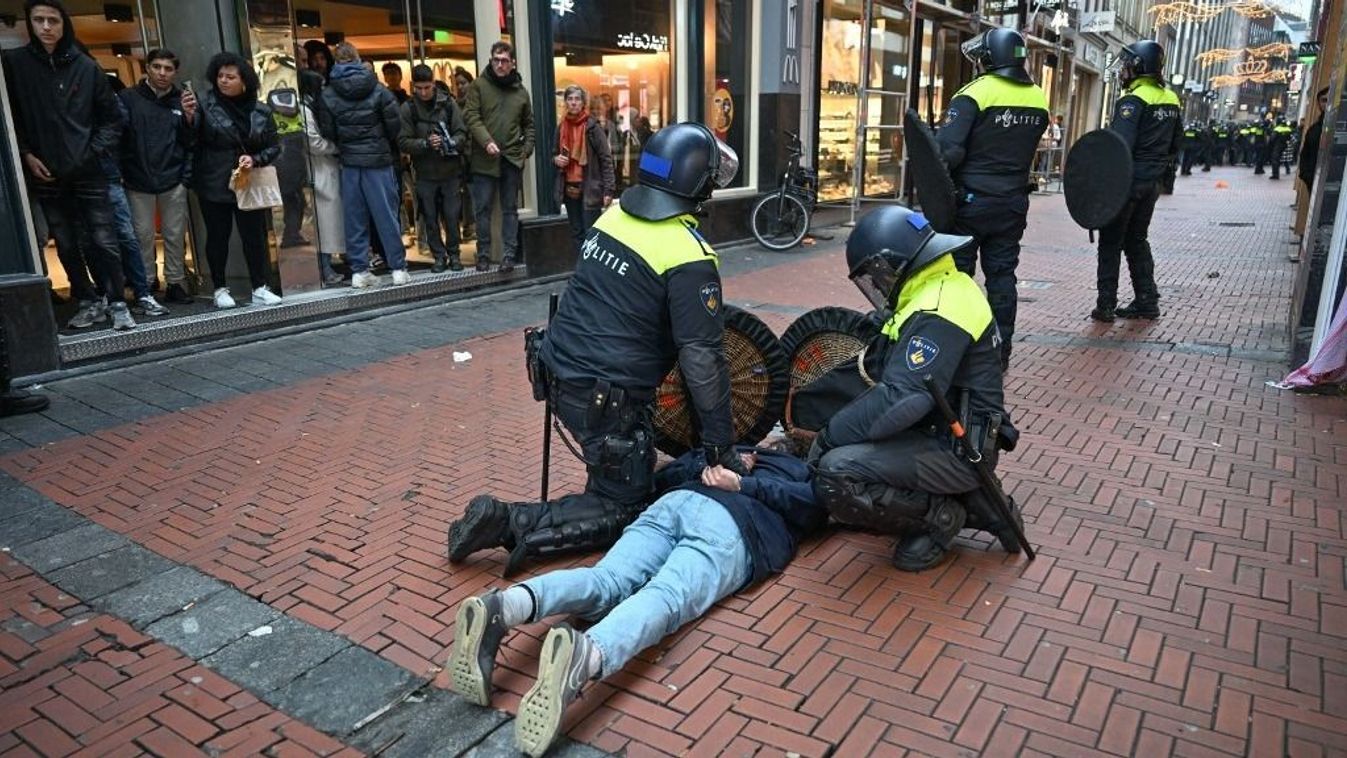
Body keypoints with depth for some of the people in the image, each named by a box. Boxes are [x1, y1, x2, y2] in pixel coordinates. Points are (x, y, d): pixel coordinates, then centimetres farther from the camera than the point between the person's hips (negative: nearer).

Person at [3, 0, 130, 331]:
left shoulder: (86, 67, 2)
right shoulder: (13, 63, 2)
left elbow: (112, 117, 8)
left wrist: (96, 150, -2)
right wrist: (26, 155, -4)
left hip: (88, 174, -1)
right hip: (45, 176, 1)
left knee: (103, 242, -2)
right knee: (67, 247, 7)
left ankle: (116, 302, 9)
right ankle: (89, 302, 17)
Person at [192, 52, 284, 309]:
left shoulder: (260, 111, 2)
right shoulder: (205, 105, -5)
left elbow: (274, 146, 6)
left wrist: (255, 159, -11)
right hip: (214, 184, -2)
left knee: (254, 236, 6)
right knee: (218, 237, 8)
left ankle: (259, 288, 17)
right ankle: (220, 289, 19)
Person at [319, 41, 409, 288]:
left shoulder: (328, 95, 0)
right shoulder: (378, 90, -5)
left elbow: (328, 132, 0)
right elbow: (395, 124, -5)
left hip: (349, 163, 2)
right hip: (379, 159, -2)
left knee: (354, 219, 6)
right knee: (386, 215, 1)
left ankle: (359, 270, 7)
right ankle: (398, 268, 2)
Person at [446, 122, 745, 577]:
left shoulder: (615, 213, 3)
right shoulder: (689, 258, -18)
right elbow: (702, 357, -19)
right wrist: (721, 446, -10)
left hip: (559, 374, 8)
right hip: (608, 399, -8)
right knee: (622, 509, 6)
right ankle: (514, 523, -6)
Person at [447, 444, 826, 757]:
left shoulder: (740, 453, 44)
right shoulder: (812, 470, 32)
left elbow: (667, 472, 33)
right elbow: (811, 502, 6)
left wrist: (708, 470, 24)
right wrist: (743, 484, 9)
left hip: (676, 501, 5)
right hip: (733, 524, -4)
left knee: (605, 582, -15)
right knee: (664, 598, -28)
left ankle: (503, 607, -43)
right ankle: (586, 656, -60)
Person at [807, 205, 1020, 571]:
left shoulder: (938, 314, -23)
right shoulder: (942, 289, 9)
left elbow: (901, 399, -29)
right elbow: (897, 378, 13)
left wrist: (830, 435, -18)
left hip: (956, 450, -10)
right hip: (942, 430, 10)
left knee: (836, 475, -25)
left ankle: (939, 514, -2)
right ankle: (962, 497, 13)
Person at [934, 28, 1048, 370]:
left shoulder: (975, 93, -14)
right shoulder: (1038, 98, 5)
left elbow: (948, 150, -22)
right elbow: (1027, 149, 12)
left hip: (970, 200, -5)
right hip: (1013, 202, 5)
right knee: (1002, 275, 11)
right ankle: (1001, 349, 16)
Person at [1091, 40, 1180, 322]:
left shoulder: (1133, 100, -15)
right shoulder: (1170, 99, 11)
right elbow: (1175, 143, 17)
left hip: (1126, 181, -8)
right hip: (1152, 183, 8)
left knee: (1111, 242, 0)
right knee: (1137, 240, 17)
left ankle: (1106, 305, 0)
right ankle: (1147, 301, 18)